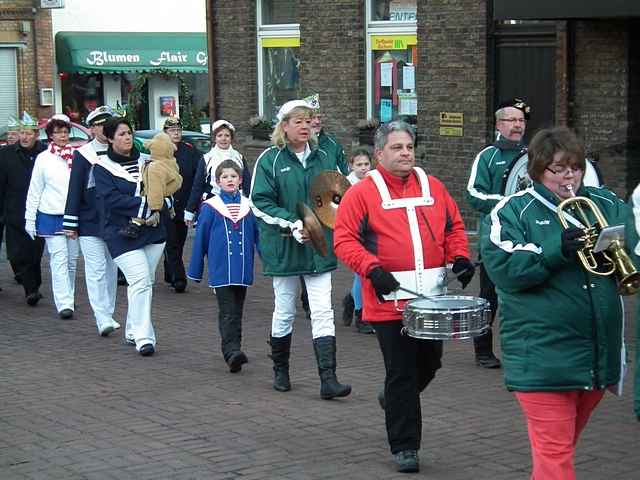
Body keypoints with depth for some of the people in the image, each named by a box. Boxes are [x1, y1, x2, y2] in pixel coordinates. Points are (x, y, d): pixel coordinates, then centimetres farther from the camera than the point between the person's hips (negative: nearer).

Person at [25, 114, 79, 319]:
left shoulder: (77, 156, 4)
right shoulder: (43, 159, 0)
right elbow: (34, 191, 4)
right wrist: (30, 218, 2)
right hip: (51, 216, -2)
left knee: (72, 260, 10)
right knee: (59, 259, -7)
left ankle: (68, 297, 25)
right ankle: (64, 304, -10)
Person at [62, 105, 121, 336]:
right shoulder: (83, 154, -5)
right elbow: (75, 189, -5)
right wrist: (71, 224, -8)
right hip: (90, 222, -4)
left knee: (111, 269, 11)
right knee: (96, 269, -7)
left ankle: (108, 315, 21)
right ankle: (102, 319, -10)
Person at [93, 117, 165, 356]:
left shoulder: (145, 161, 10)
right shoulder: (103, 167, -4)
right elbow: (111, 199, -15)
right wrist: (145, 204, -19)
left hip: (152, 231, 5)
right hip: (122, 234, -5)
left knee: (145, 282, 10)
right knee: (140, 281, -15)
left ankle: (133, 331, 24)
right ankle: (143, 337, -14)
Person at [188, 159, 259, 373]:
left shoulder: (248, 206, 5)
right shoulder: (210, 207, -2)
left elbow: (258, 237, 10)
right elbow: (200, 239, 3)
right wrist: (195, 272, 5)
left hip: (242, 270, 3)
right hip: (220, 270, -3)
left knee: (237, 312, 11)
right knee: (227, 312, -10)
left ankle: (233, 351, 20)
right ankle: (232, 351, -17)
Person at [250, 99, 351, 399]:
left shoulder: (324, 159, 7)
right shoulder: (270, 160, -4)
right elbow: (260, 203, -9)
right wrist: (293, 225, -20)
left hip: (319, 247, 2)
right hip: (283, 247, -2)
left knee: (322, 312, -5)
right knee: (285, 312, 10)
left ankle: (328, 380, -8)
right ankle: (280, 371, 28)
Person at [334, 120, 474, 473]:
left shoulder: (432, 187, 10)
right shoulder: (362, 193, -4)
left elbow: (454, 226, 17)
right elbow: (344, 240, -8)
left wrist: (460, 256, -1)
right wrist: (372, 268, -21)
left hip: (432, 296, 5)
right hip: (390, 300, -5)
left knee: (429, 363, 16)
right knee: (401, 373, -1)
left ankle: (394, 401, 45)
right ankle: (404, 446, 10)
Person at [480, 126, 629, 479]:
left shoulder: (606, 205, 13)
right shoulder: (513, 211, -1)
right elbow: (502, 268, -13)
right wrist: (557, 250, -24)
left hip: (599, 354, 5)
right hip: (544, 356, -5)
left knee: (560, 446, 20)